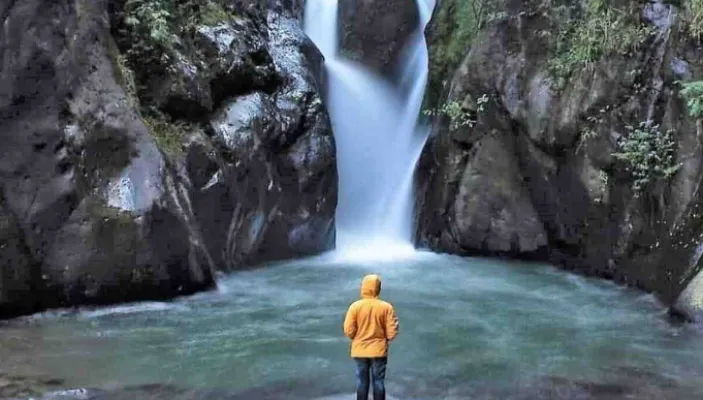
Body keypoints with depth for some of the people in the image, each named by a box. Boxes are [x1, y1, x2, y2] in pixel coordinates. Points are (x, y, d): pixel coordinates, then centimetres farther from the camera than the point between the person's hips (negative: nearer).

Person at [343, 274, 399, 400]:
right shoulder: (386, 307, -11)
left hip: (360, 350, 1)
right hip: (379, 350, 0)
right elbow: (392, 332, -10)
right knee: (378, 381, 10)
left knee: (362, 381, 12)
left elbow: (348, 330, -10)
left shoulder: (355, 306, -11)